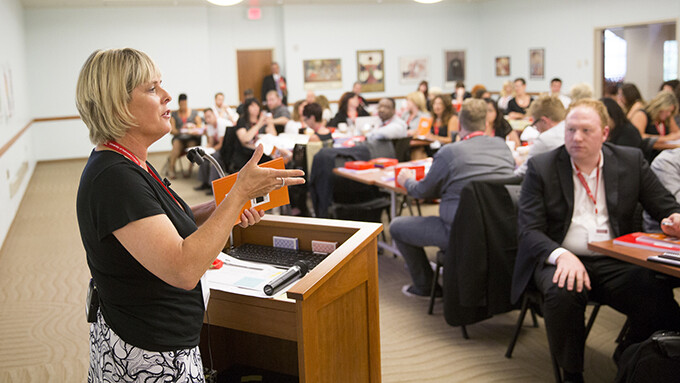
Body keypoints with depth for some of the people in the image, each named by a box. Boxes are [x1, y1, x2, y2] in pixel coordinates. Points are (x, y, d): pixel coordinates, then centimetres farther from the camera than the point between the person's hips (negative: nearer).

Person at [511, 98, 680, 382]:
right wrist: (561, 255, -26)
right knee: (563, 293, -35)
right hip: (560, 260, -2)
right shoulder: (541, 167, 1)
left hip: (614, 263, 2)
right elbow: (529, 230, -6)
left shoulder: (631, 161, 9)